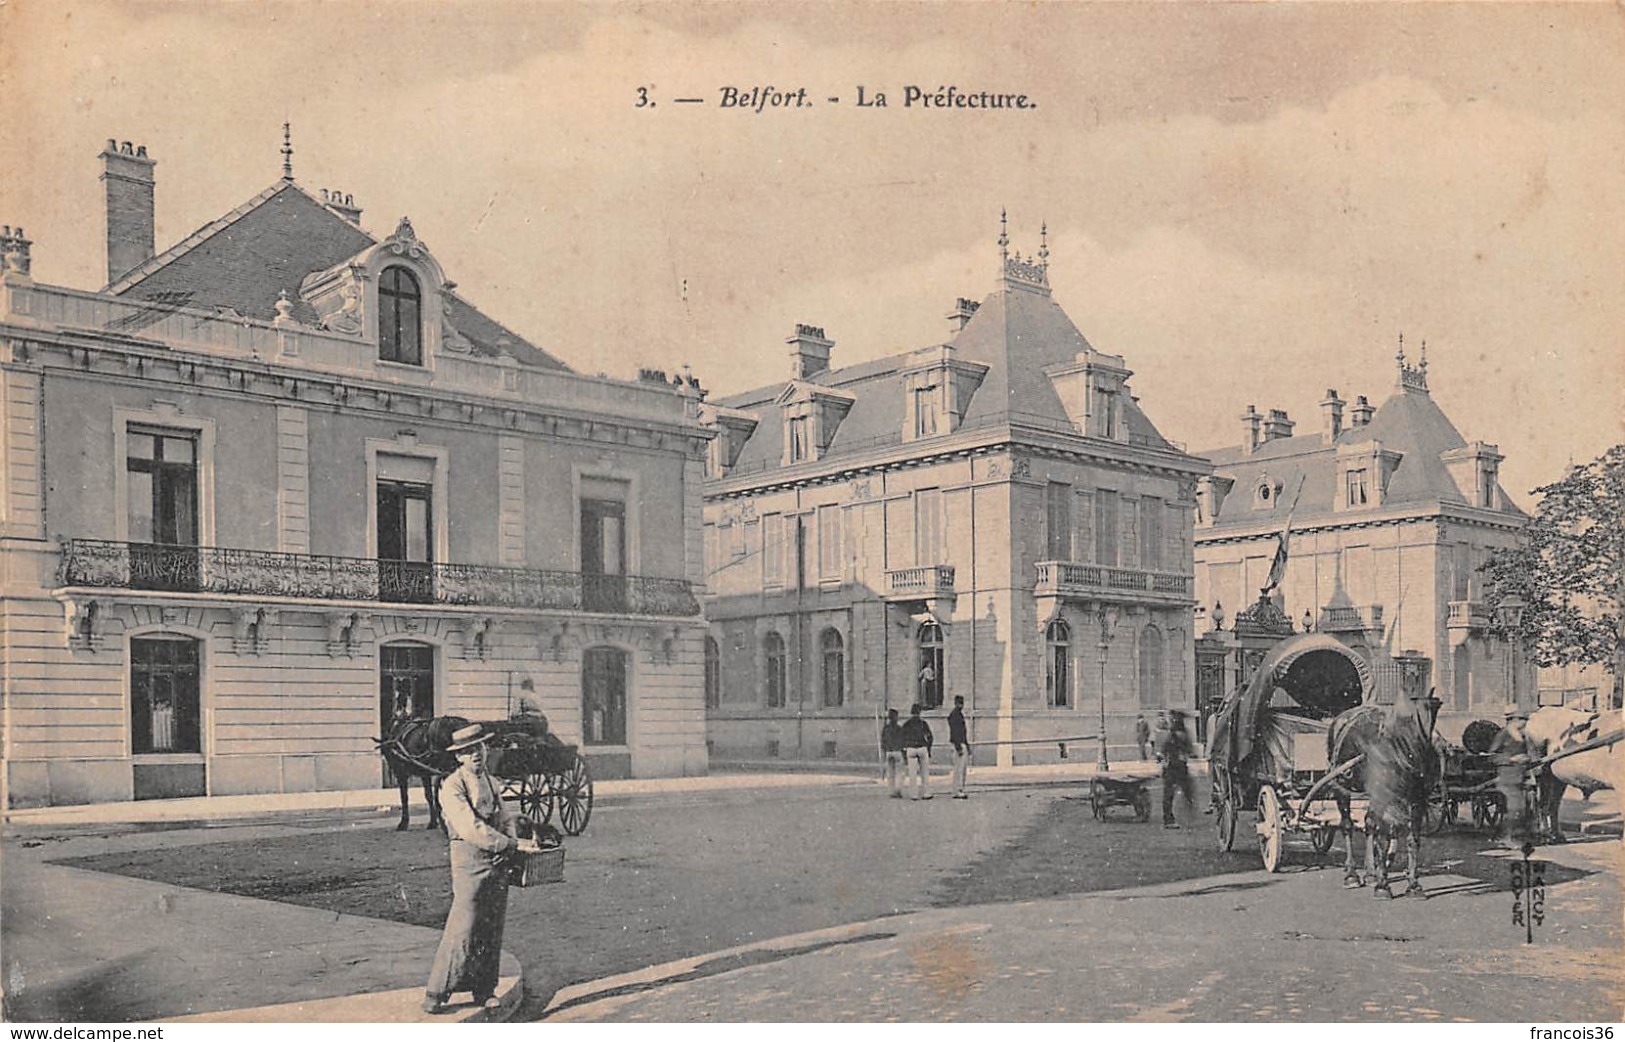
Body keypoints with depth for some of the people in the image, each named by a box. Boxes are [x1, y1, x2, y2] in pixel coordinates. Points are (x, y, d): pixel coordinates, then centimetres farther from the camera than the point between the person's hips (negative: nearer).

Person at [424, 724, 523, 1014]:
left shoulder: (490, 782, 15)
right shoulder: (451, 787, -9)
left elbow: (506, 817, 17)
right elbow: (471, 828, -18)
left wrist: (511, 842, -4)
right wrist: (510, 844, -16)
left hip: (497, 861, 7)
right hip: (470, 860, -7)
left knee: (492, 930, 8)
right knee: (463, 930, -8)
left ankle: (484, 991, 18)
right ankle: (436, 994, 2)